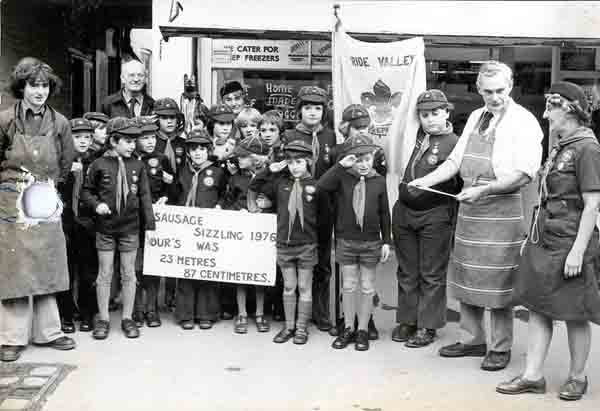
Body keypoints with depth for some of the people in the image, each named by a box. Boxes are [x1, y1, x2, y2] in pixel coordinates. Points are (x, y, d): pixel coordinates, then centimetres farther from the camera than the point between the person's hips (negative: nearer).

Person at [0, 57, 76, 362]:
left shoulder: (59, 123, 2)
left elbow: (66, 163, 13)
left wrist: (48, 186, 8)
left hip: (47, 204, 3)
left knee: (47, 268, 10)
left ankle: (48, 331, 21)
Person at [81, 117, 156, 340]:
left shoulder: (137, 165, 1)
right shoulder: (99, 164, -4)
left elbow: (145, 196, 4)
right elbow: (86, 191, 5)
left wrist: (149, 223, 1)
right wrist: (96, 204, -14)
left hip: (130, 227, 1)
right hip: (105, 227, -1)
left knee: (129, 273, 7)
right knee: (104, 273, 6)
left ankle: (127, 318, 18)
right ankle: (103, 319, 17)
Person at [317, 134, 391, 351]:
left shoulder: (379, 181, -1)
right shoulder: (342, 178, -4)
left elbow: (384, 213, 4)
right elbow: (320, 186, -22)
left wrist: (386, 241, 2)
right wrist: (341, 166, -24)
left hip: (371, 242, 0)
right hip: (346, 241, 0)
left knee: (367, 288, 9)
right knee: (348, 286, 9)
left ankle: (362, 330, 21)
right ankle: (349, 328, 22)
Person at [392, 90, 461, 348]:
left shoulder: (454, 143, -9)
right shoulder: (420, 136, 9)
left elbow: (462, 185, -10)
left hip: (434, 217, -6)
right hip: (403, 211, 6)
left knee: (432, 275, 4)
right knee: (407, 271, 13)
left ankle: (427, 327, 14)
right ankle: (407, 320, 24)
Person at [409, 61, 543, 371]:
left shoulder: (524, 121, -8)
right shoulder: (476, 117, 13)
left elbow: (524, 173, -16)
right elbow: (456, 159, 13)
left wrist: (484, 189, -25)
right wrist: (427, 180, -3)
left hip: (502, 209, -7)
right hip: (469, 206, 7)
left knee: (498, 282, 0)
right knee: (466, 276, 13)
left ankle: (500, 348, 15)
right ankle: (473, 340, 27)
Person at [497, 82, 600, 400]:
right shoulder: (559, 147, 13)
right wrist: (535, 236, 18)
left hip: (569, 245, -8)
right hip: (543, 241, 8)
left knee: (574, 316, 6)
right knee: (537, 309, 9)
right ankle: (532, 376, 17)